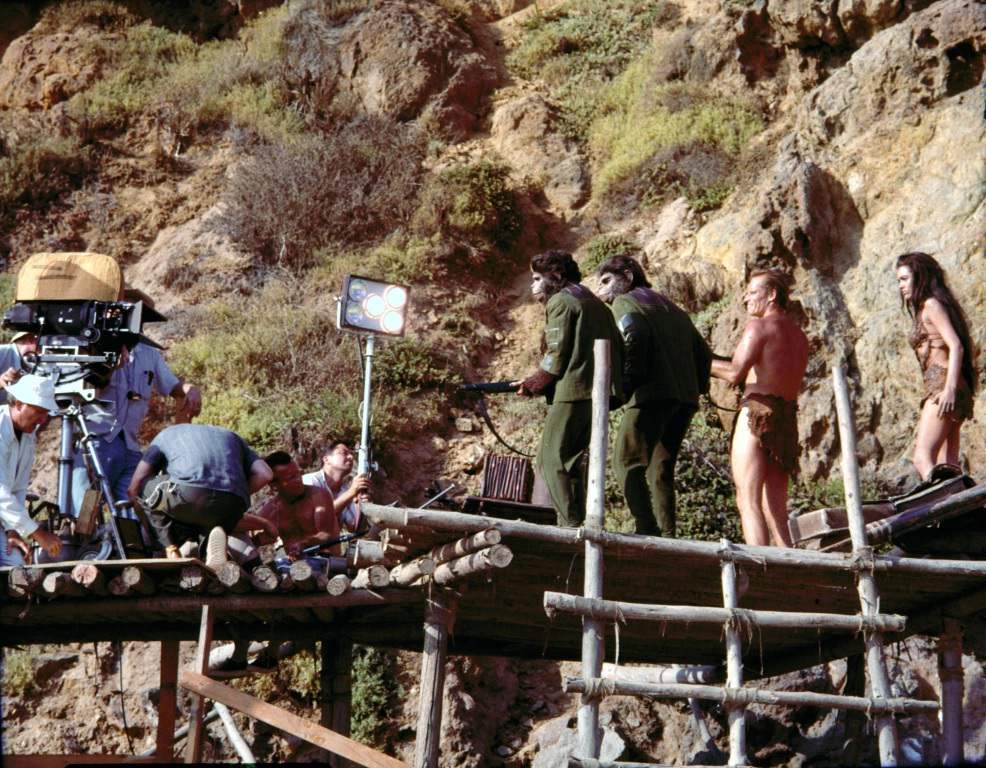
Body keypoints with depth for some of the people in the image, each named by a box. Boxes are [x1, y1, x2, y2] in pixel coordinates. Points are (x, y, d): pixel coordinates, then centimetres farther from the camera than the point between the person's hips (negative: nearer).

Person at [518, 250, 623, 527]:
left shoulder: (560, 301, -2)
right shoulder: (594, 302, 24)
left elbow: (557, 356, -10)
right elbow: (618, 349, 19)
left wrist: (533, 385, 2)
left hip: (573, 391, -9)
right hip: (602, 392, 9)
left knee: (551, 460, -7)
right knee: (569, 461, 13)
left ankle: (571, 526, -16)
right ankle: (577, 524, 9)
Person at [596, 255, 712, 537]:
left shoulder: (625, 302, 7)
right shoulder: (673, 309, 30)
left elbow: (634, 336, -14)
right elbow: (703, 352, 23)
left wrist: (626, 384, -14)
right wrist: (696, 388, 21)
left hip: (652, 395, -8)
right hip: (685, 398, 8)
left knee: (627, 462, -8)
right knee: (661, 469, 11)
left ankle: (648, 531, -23)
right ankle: (667, 536, 3)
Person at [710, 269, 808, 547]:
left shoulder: (759, 326, -4)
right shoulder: (799, 335, 20)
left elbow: (735, 373, -14)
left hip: (758, 413, -8)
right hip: (788, 418, 8)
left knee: (749, 501, -11)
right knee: (776, 512, 10)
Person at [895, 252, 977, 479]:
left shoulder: (932, 304, -2)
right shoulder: (926, 307, 25)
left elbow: (956, 346, -14)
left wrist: (949, 389, -25)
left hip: (942, 386, -10)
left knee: (923, 458, -20)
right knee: (946, 466, 2)